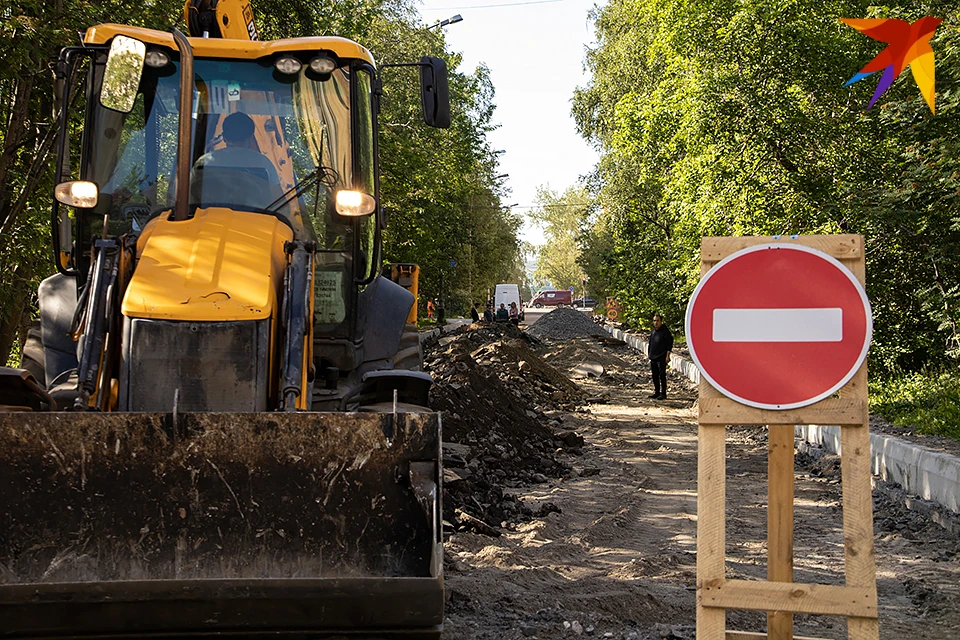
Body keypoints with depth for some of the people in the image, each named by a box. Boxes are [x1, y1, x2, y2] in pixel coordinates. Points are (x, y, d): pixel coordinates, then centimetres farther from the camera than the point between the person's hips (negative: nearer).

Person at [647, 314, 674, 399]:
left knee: (662, 376, -7)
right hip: (653, 358, 8)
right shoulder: (653, 331, 14)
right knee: (655, 376, 12)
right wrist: (649, 354, 19)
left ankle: (663, 393, -4)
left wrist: (667, 355, -14)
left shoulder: (665, 331, -7)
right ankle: (656, 392, 20)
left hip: (661, 358, -8)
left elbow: (670, 344, -9)